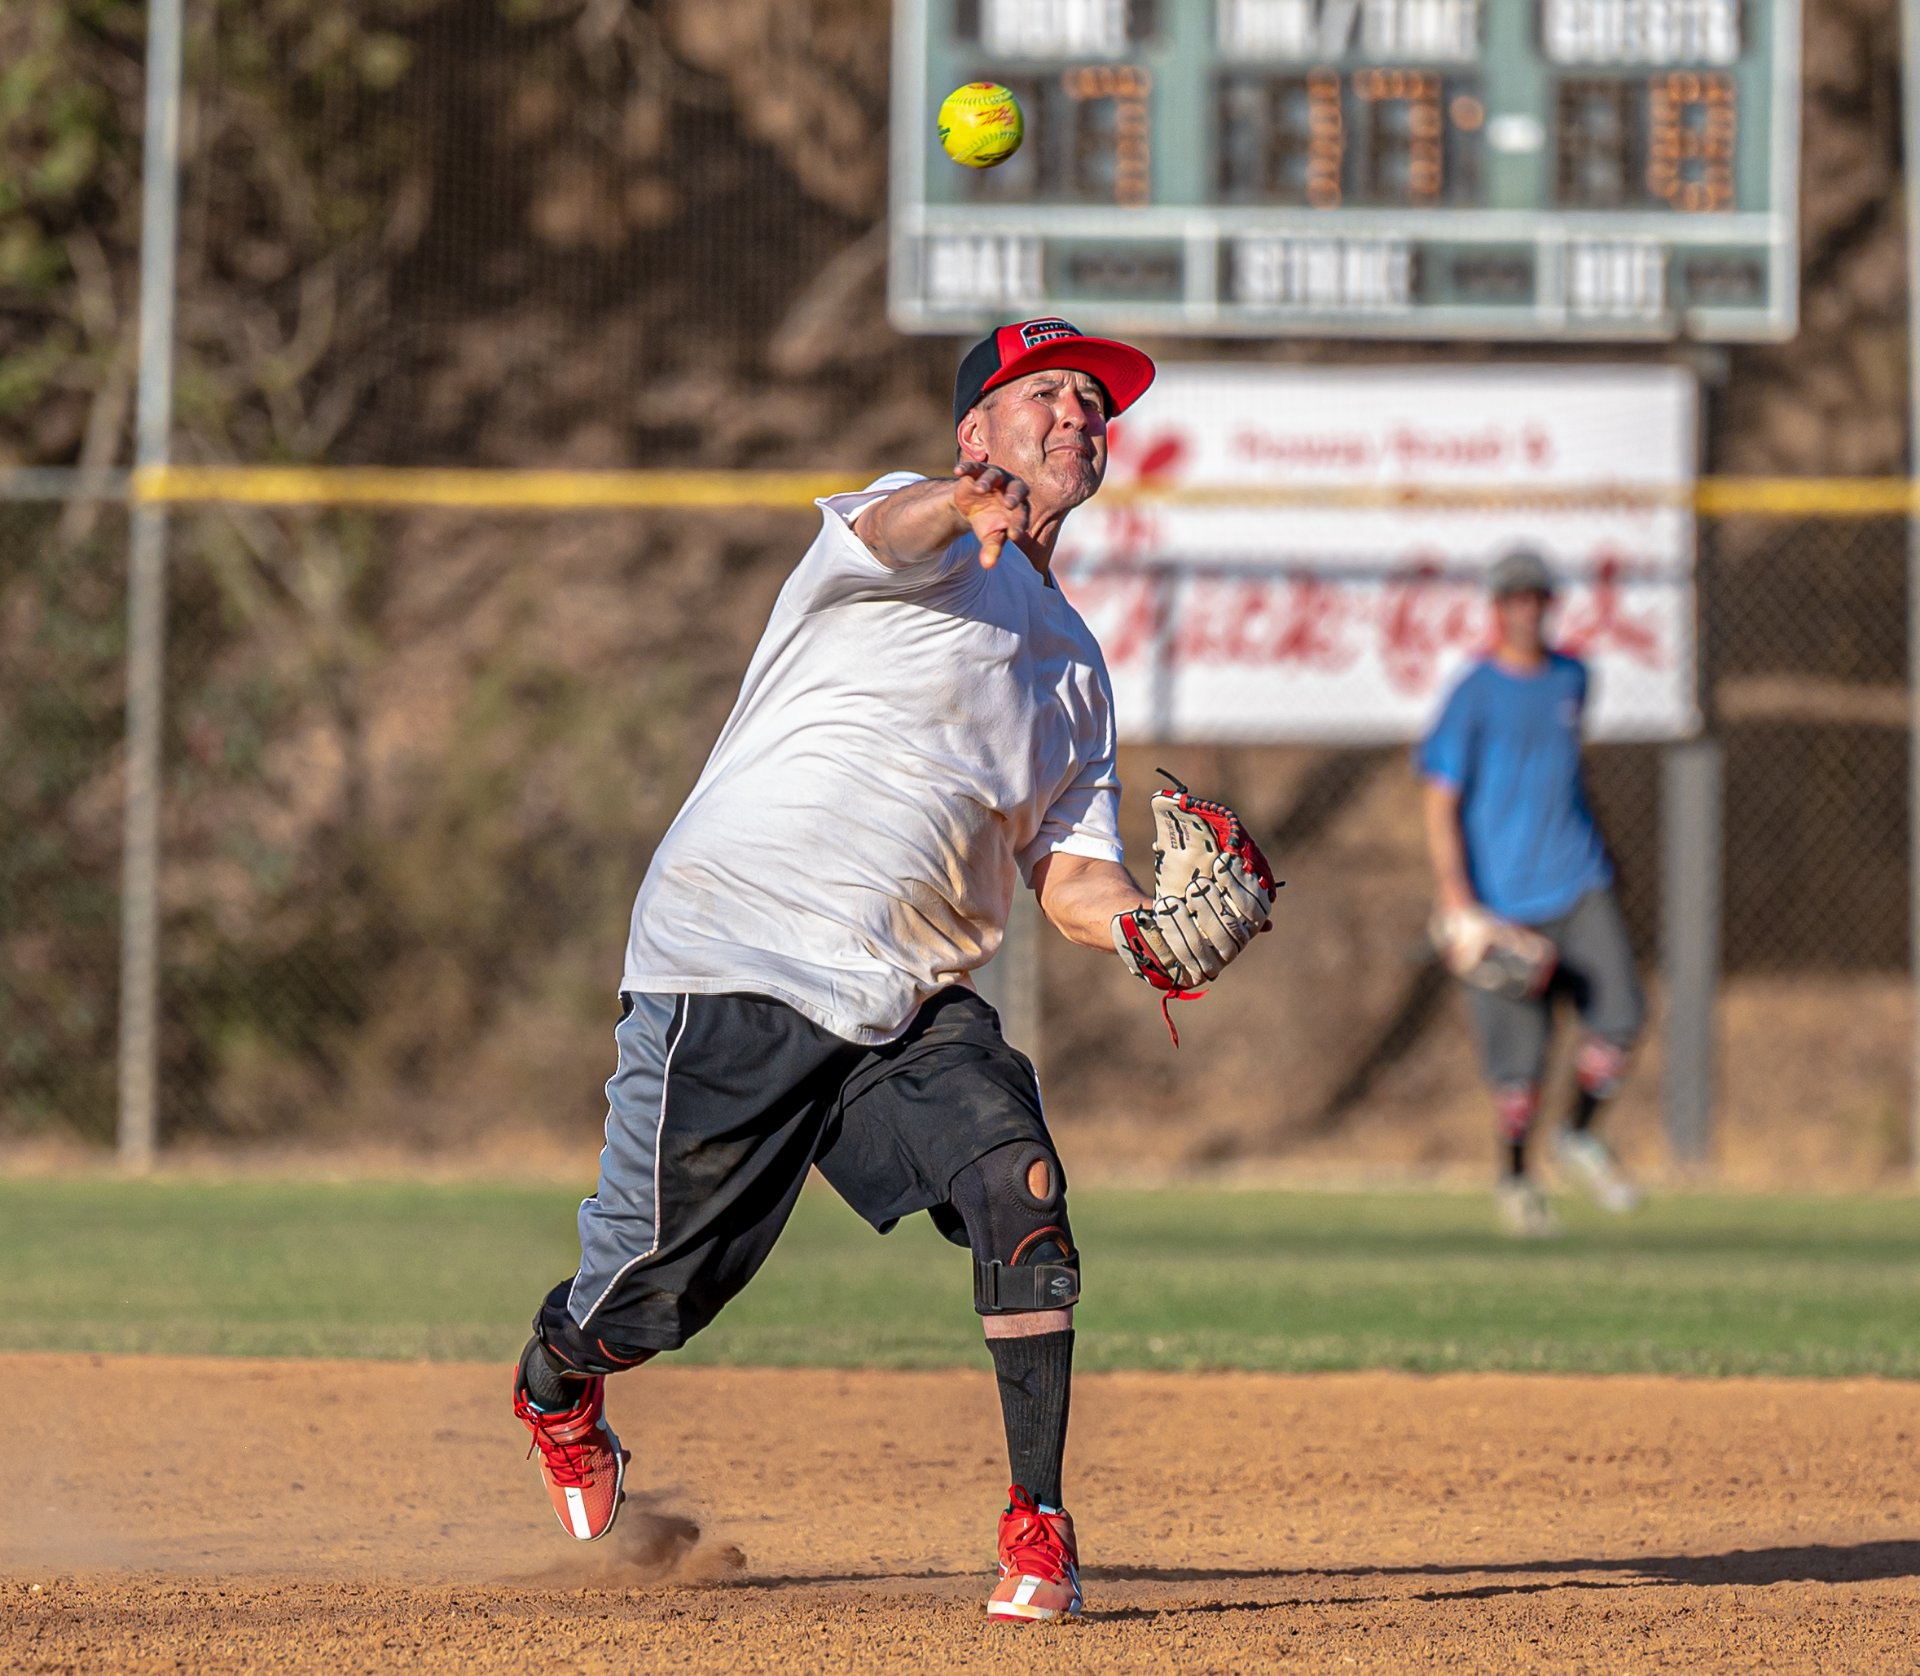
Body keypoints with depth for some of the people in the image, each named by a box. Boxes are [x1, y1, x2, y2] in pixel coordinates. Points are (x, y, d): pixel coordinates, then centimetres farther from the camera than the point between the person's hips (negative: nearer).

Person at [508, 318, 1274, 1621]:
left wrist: (1141, 926, -9)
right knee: (656, 1291, 0)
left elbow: (1068, 872, 16)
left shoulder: (1076, 666, 20)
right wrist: (968, 504, -54)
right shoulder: (920, 536, -2)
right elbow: (889, 527, -28)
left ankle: (1039, 1526, -17)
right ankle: (558, 1389, 36)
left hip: (914, 1008, 5)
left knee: (1020, 1191, -22)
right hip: (736, 964, -5)